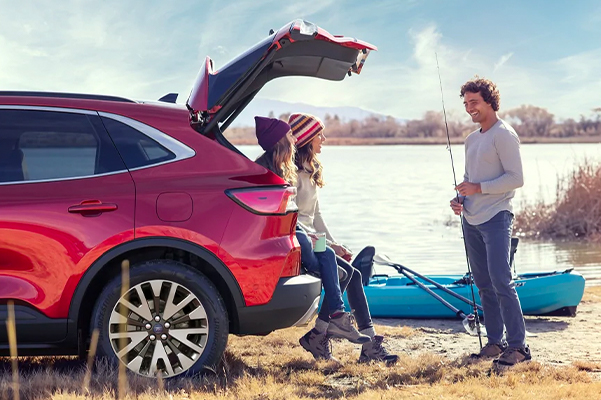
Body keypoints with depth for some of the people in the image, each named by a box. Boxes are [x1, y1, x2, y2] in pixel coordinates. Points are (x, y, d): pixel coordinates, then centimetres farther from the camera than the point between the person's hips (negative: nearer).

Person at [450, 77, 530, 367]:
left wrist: (479, 188, -18)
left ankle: (517, 345, -9)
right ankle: (494, 342, 15)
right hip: (471, 221, 9)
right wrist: (459, 199, 7)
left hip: (496, 218, -8)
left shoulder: (503, 134, -8)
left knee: (501, 281, -13)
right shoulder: (471, 139, 18)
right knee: (483, 285, 9)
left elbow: (516, 178, -15)